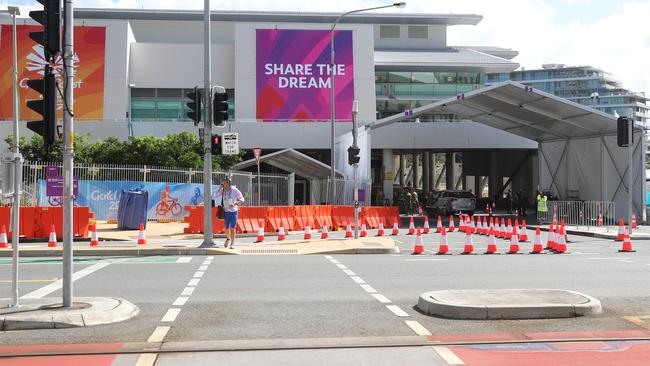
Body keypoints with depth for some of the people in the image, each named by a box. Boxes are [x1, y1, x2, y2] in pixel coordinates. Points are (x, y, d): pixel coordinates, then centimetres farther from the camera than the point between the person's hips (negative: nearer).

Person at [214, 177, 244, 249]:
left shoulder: (235, 190, -9)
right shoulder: (223, 190, 0)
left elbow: (242, 199, -8)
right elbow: (215, 196, -7)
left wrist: (235, 204, -23)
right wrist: (220, 187, -10)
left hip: (233, 211, -3)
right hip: (226, 211, 3)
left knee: (233, 228, -4)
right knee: (227, 228, 9)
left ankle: (232, 243, 4)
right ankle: (228, 239, 35)